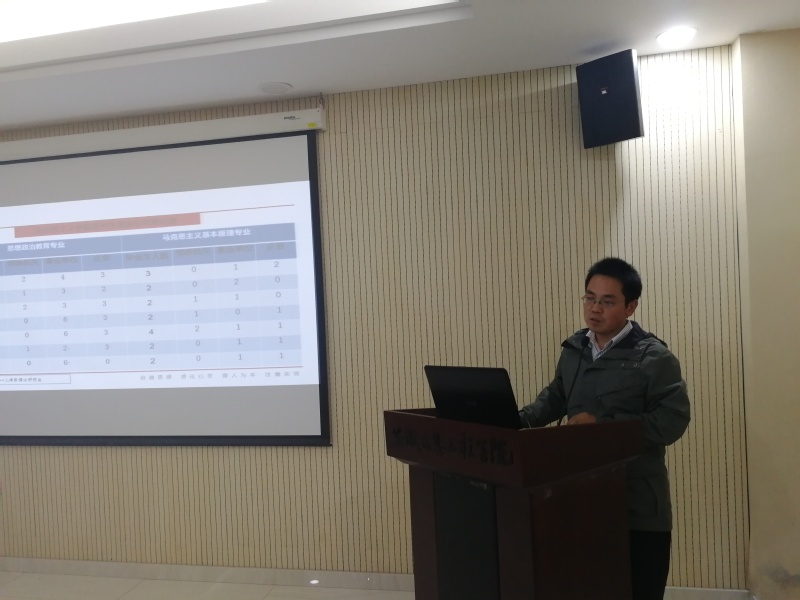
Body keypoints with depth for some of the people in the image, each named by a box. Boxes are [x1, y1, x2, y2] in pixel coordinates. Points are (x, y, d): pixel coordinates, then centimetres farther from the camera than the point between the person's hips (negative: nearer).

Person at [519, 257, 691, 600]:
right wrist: (521, 420, 0)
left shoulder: (653, 357, -11)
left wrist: (603, 423, -22)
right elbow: (554, 398, 18)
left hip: (638, 506, -5)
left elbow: (672, 420, -17)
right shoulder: (574, 350, 9)